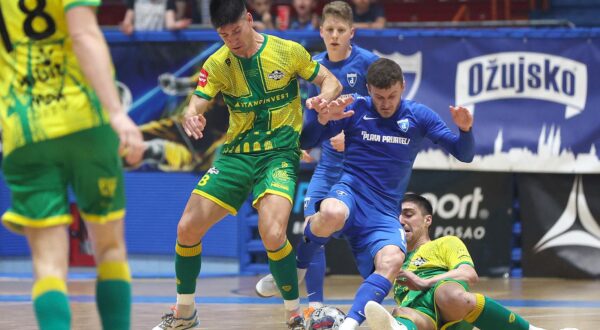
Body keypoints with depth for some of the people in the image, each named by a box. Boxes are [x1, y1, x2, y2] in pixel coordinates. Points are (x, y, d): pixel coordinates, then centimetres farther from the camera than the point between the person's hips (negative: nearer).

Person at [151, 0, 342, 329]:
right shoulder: (217, 64, -1)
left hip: (279, 153, -4)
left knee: (272, 234, -27)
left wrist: (323, 101, -22)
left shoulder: (288, 51, -6)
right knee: (187, 228, -4)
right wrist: (190, 119, -34)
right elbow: (194, 107, -9)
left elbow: (332, 83, 2)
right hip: (235, 153, 4)